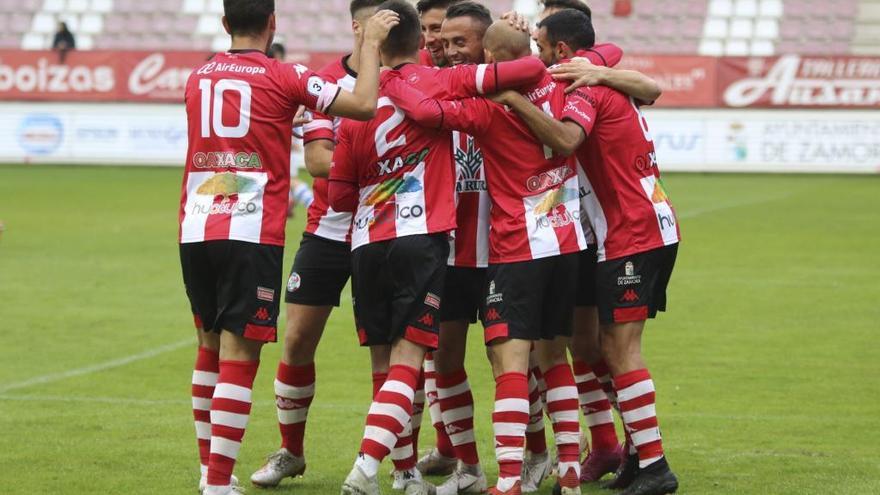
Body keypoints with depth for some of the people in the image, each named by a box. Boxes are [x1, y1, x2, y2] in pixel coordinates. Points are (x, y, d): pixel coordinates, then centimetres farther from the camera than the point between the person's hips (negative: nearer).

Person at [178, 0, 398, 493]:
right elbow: (365, 104, -7)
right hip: (251, 233, -6)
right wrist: (372, 44, 6)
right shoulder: (282, 77, -4)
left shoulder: (198, 78, 13)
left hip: (196, 229, 6)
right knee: (239, 355, -5)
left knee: (211, 345, 18)